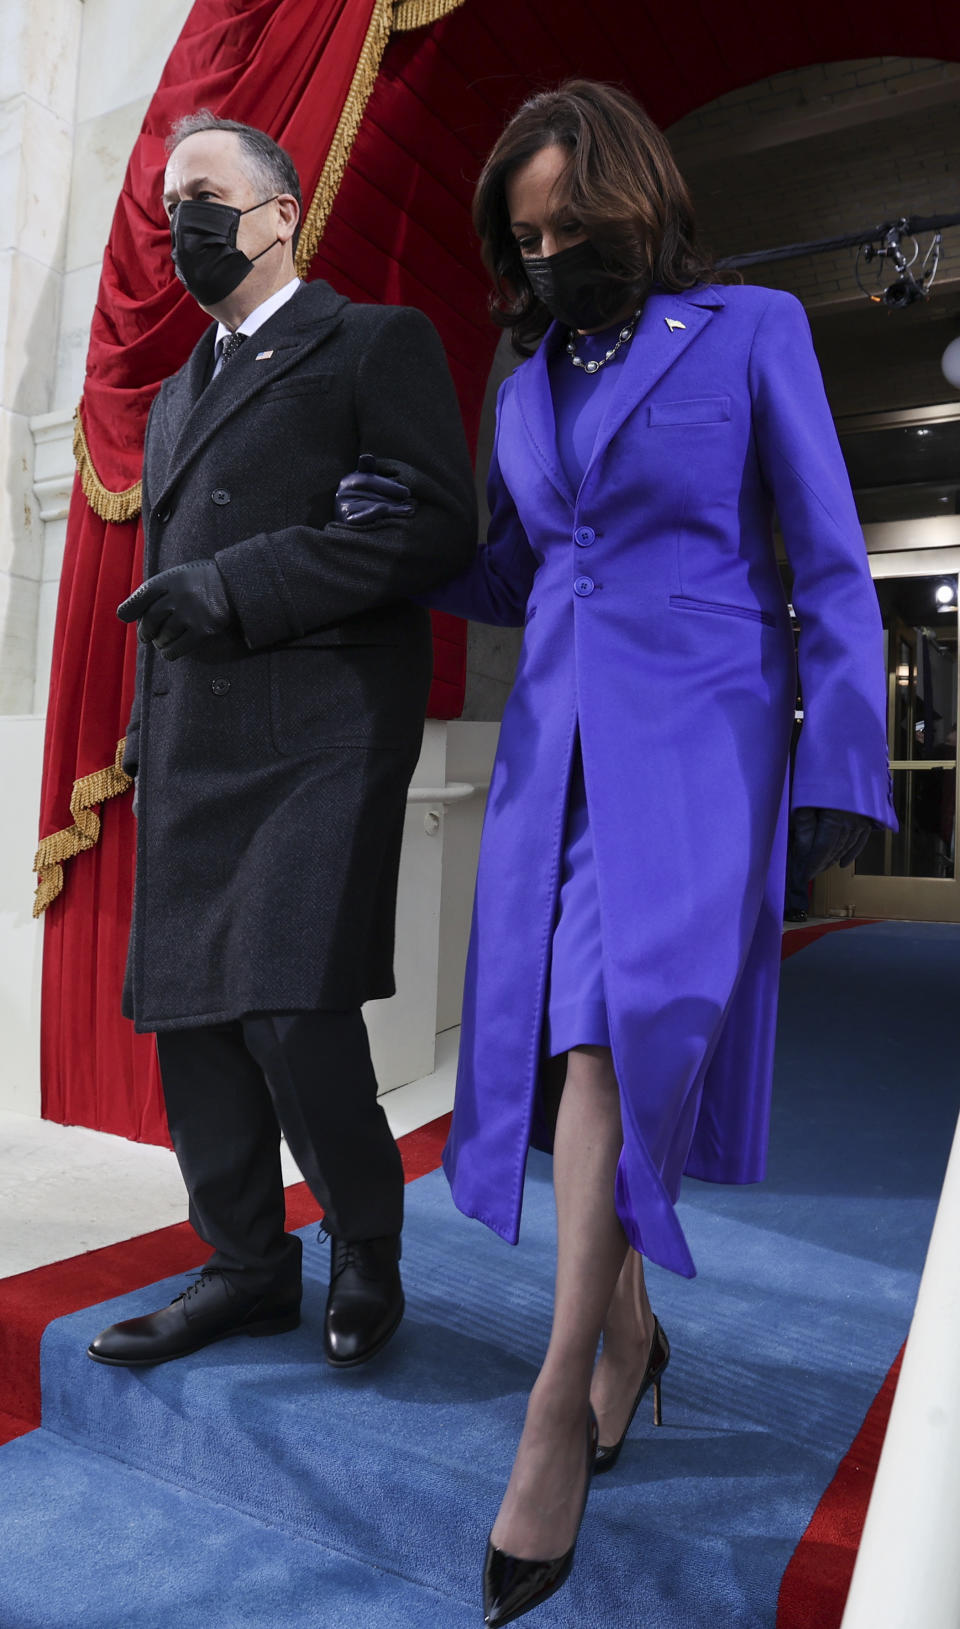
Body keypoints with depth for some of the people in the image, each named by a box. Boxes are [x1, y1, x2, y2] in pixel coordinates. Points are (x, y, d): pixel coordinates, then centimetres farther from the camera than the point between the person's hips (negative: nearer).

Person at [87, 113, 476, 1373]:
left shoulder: (378, 342, 5)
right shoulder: (178, 395, 28)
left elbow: (439, 526, -9)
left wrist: (240, 587, -14)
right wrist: (147, 729, 19)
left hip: (318, 726, -7)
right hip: (192, 749, 8)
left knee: (289, 1007, -14)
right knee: (192, 1013, 6)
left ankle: (367, 1249, 12)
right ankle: (249, 1269, 22)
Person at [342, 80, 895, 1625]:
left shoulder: (751, 329, 5)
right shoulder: (530, 378, 19)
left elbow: (829, 566, 0)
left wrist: (841, 772, -7)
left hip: (696, 734, -5)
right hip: (556, 740, 5)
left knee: (615, 1036, -19)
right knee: (557, 1041, 3)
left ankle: (558, 1406, -8)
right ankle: (629, 1338, 22)